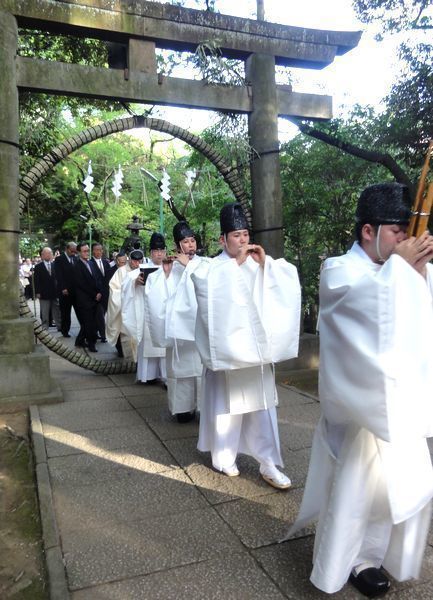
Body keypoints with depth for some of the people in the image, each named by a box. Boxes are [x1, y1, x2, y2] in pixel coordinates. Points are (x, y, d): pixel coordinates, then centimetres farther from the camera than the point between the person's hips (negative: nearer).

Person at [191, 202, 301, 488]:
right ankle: (224, 456, 28)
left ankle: (268, 464, 16)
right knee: (227, 404, 8)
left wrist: (265, 262, -10)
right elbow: (219, 292, -23)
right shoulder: (211, 269, -4)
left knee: (262, 406, 7)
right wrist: (236, 261, -18)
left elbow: (290, 280, -2)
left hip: (257, 346, 4)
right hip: (228, 347, -4)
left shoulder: (259, 265, 9)